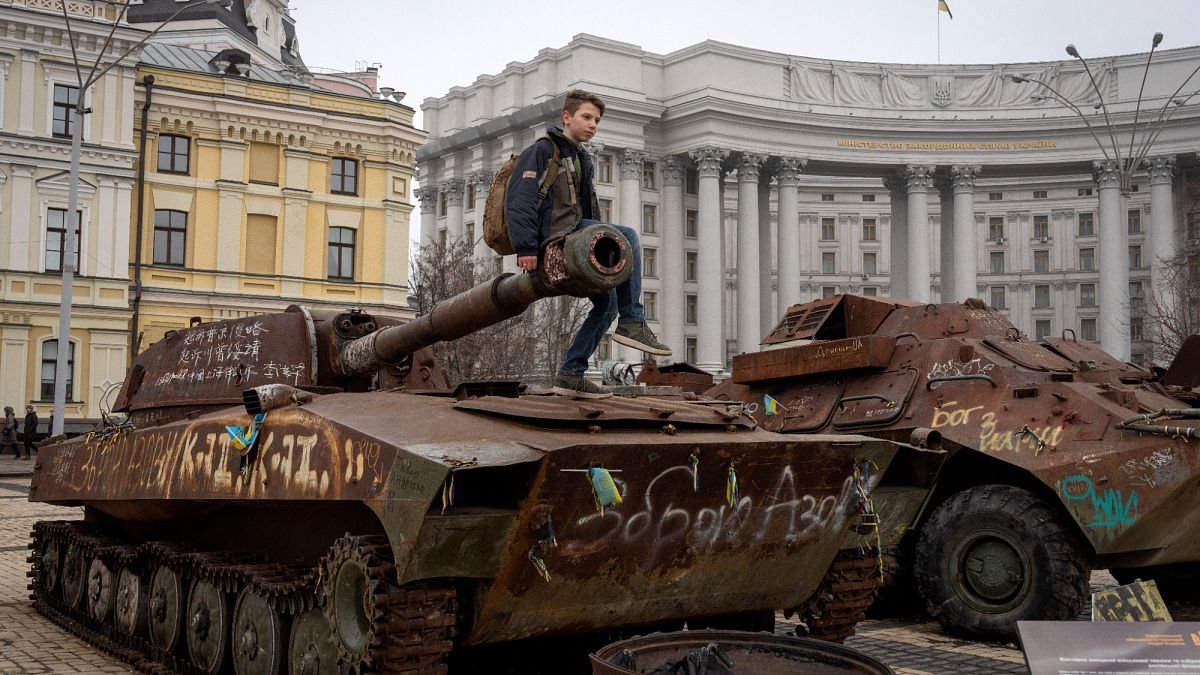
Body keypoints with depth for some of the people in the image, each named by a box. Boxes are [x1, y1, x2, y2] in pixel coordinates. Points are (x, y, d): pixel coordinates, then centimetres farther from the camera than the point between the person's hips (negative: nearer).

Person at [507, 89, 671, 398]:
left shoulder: (582, 160, 24)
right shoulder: (542, 151, -4)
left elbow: (590, 211, 28)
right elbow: (519, 200, -15)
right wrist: (526, 248, -24)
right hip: (554, 240, -10)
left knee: (607, 301, 7)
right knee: (628, 236, -23)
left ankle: (570, 374, 11)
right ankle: (632, 322, -20)